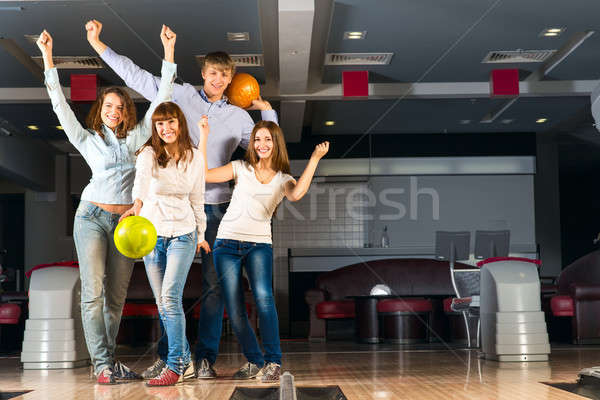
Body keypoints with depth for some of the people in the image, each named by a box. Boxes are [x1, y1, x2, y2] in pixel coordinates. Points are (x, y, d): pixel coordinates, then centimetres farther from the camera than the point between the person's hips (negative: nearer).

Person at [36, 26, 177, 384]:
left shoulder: (135, 138, 14)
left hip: (124, 221, 2)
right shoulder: (87, 139, 10)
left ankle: (108, 362, 10)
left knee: (116, 297, 3)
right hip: (93, 217, -2)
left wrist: (168, 52, 9)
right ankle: (103, 364, -9)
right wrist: (47, 57, -1)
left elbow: (161, 100, 12)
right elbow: (61, 105, 4)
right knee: (93, 293, -11)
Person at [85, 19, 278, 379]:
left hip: (216, 206, 1)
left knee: (213, 283, -2)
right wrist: (99, 45, 11)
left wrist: (267, 110, 13)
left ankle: (206, 359, 3)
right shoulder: (181, 95, 10)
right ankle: (167, 356, 7)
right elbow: (136, 75, 12)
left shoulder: (238, 117, 14)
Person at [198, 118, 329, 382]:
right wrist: (204, 136, -1)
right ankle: (254, 361, 17)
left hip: (259, 245, -1)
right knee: (234, 310, -1)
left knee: (263, 297, -24)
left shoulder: (283, 179, 9)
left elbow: (297, 194, -14)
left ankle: (273, 361, -15)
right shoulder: (240, 168, 10)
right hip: (227, 243, 1)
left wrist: (315, 159, -14)